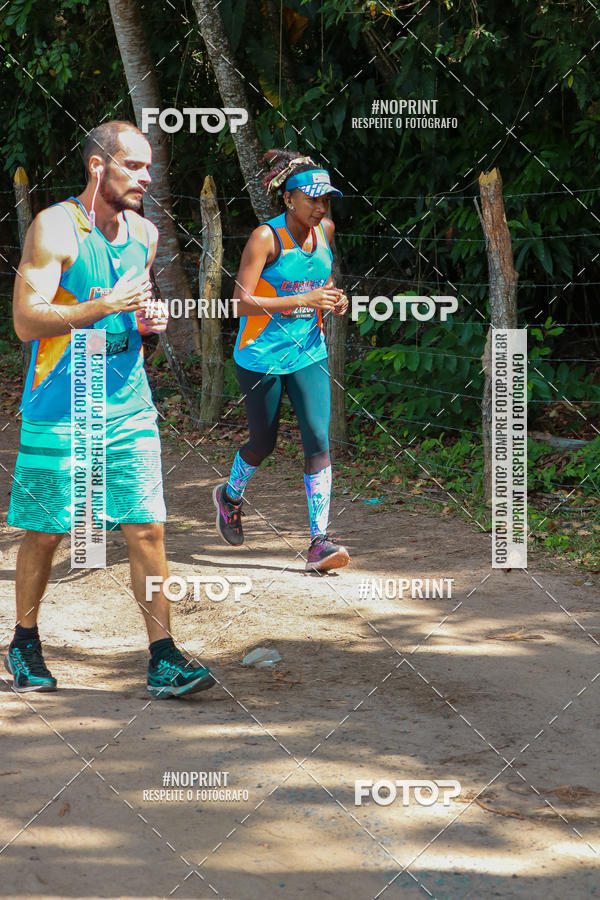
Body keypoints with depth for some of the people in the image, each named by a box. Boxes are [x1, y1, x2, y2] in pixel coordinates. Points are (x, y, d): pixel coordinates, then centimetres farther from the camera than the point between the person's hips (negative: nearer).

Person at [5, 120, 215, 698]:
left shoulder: (144, 234, 10)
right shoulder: (55, 229, -11)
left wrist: (152, 318, 4)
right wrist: (104, 307, -24)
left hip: (129, 407, 5)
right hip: (59, 411, -5)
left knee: (147, 529, -3)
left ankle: (163, 661, 0)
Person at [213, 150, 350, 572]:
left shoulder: (325, 230, 2)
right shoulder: (265, 237, -16)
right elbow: (242, 301, -21)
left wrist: (334, 299, 1)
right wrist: (305, 299, -27)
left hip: (309, 354, 4)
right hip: (262, 357, -4)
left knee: (318, 440, -9)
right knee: (263, 443, 9)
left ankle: (319, 541, -7)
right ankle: (230, 496, 42)